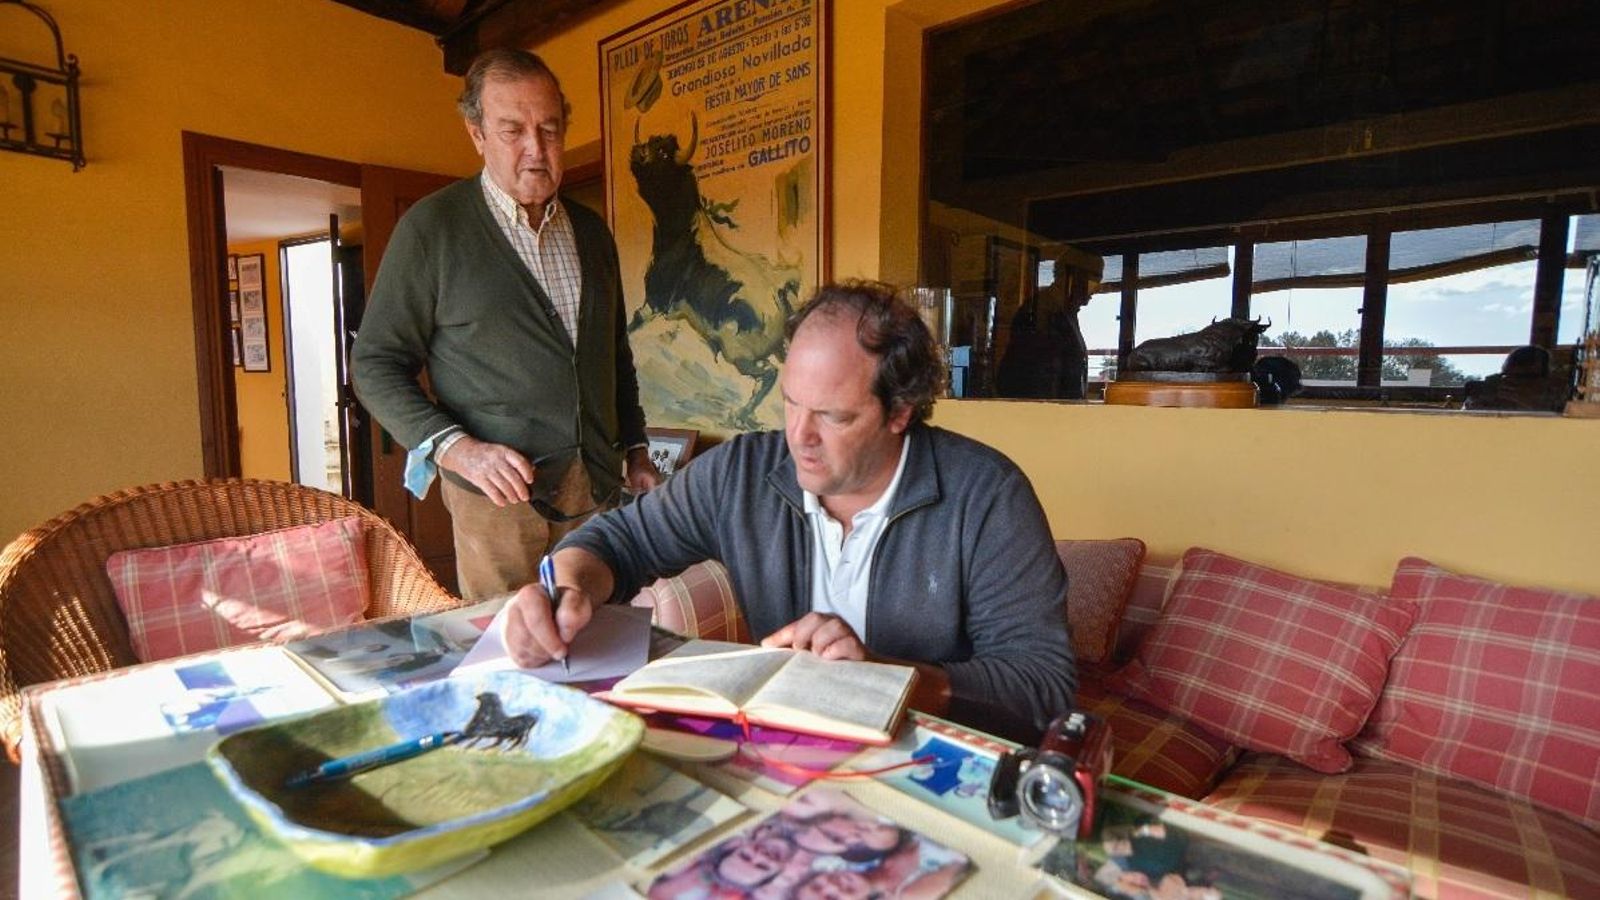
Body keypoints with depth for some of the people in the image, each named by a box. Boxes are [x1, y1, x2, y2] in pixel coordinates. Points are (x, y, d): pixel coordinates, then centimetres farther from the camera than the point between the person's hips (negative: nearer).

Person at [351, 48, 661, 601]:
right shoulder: (431, 227, -2)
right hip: (501, 493, -3)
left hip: (601, 487, 4)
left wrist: (636, 451, 13)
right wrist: (455, 448, -15)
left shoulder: (591, 232, 12)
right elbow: (376, 364, -1)